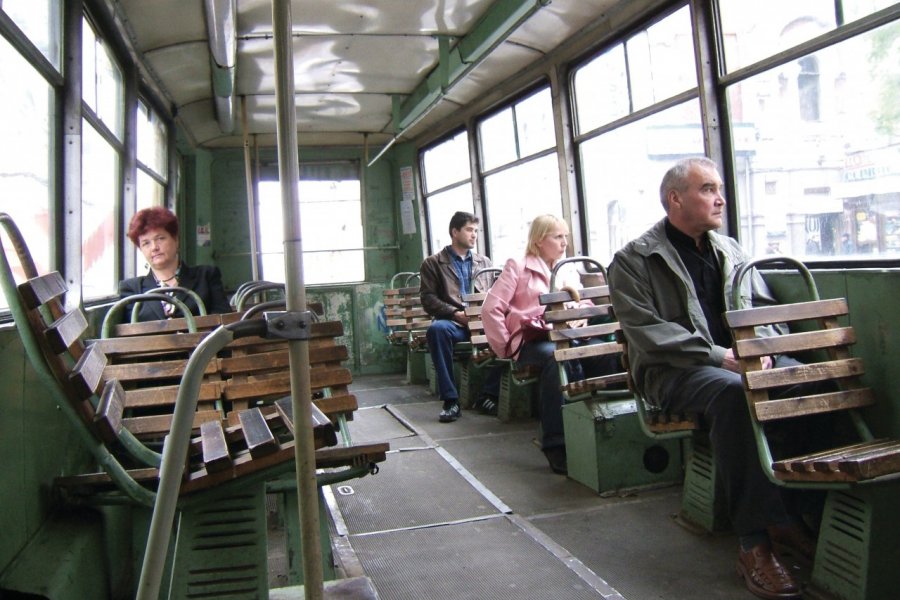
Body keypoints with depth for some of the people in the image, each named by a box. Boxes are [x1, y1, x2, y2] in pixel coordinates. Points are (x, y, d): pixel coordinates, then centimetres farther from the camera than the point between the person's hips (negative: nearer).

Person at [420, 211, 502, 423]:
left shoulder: (484, 262, 24)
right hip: (452, 322, -3)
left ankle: (489, 394, -17)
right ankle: (450, 400, -30)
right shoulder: (432, 263, 11)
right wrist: (457, 314, -13)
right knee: (437, 329, -38)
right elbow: (428, 299, 0)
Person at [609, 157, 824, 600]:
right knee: (733, 392, -37)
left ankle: (802, 511, -12)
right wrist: (718, 356, -19)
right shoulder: (633, 260, -1)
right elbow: (647, 332, -12)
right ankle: (755, 540, -28)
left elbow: (763, 308, 16)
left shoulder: (730, 250, 19)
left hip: (738, 360, 6)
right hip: (673, 371, -5)